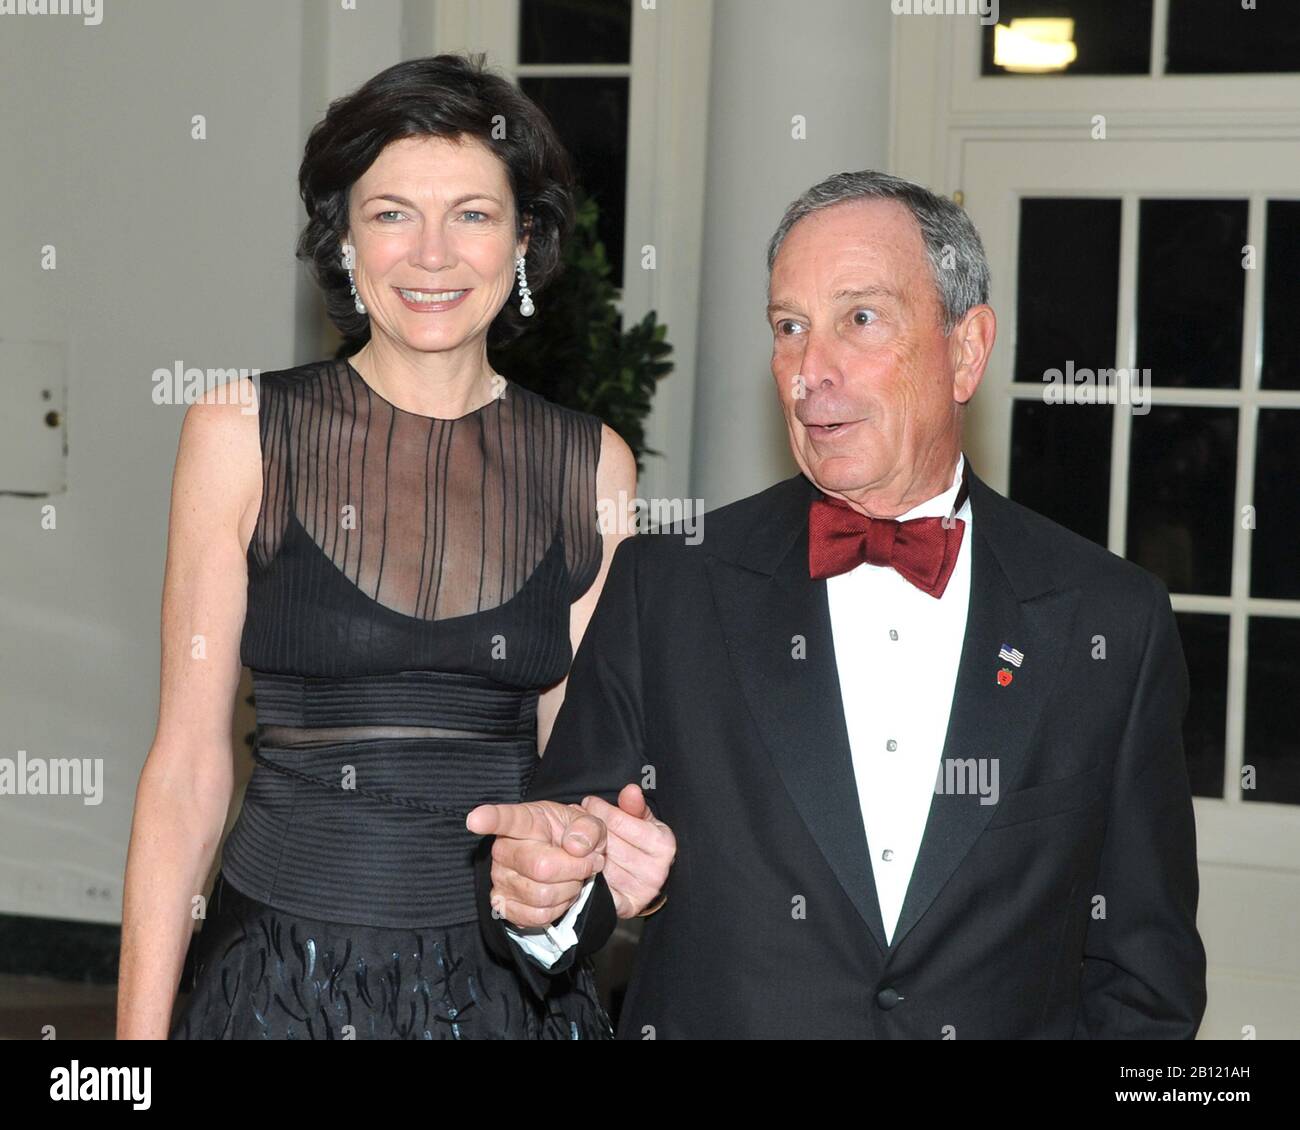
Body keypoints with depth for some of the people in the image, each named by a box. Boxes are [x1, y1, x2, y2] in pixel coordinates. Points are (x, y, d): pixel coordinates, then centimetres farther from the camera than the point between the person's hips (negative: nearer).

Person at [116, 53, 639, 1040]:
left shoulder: (593, 466, 2)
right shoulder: (241, 434, -4)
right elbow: (189, 757, -4)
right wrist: (139, 1023, -8)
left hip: (514, 975, 2)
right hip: (286, 977, -2)